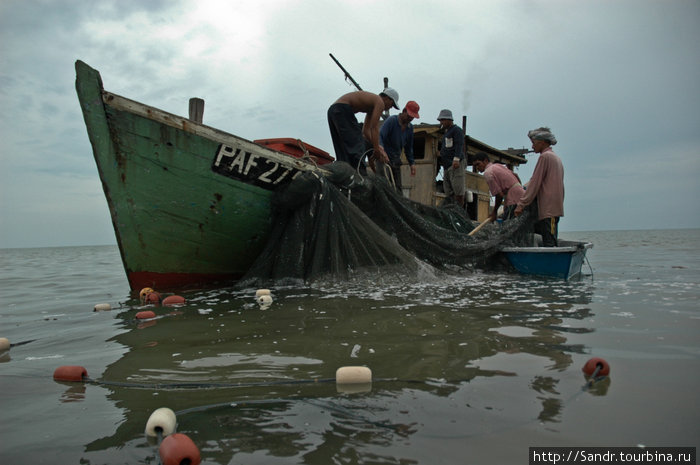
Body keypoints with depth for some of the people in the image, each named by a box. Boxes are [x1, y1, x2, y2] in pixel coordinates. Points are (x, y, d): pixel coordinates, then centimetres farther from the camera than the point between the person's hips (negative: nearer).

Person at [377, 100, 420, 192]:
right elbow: (380, 135, -26)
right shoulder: (391, 120, -11)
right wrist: (380, 147, -47)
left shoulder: (410, 127, 9)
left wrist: (412, 163, 12)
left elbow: (408, 147, 19)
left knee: (397, 187, 2)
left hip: (396, 160, 7)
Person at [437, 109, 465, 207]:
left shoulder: (457, 130, -2)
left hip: (455, 163, -9)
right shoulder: (446, 132, 26)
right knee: (448, 191, 3)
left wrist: (456, 159, -25)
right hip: (447, 165, 9)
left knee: (458, 189, -12)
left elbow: (459, 145, -14)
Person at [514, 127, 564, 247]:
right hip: (556, 208, 10)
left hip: (548, 209, -10)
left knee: (549, 244, -13)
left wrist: (521, 204, -11)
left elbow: (535, 183, -12)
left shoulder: (545, 156, -7)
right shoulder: (556, 157, 22)